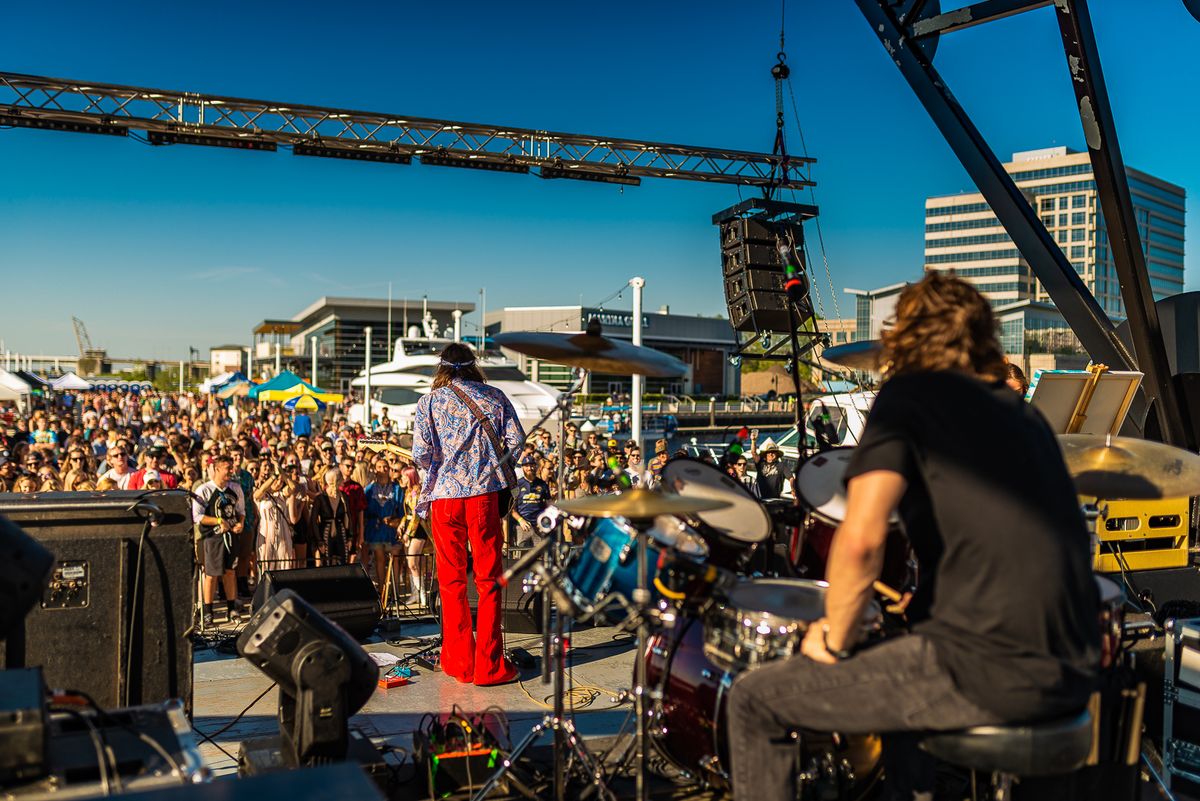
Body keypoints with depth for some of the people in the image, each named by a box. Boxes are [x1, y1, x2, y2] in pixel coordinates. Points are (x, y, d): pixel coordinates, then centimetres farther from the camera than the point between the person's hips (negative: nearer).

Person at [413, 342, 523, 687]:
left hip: (445, 494, 0)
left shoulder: (429, 401, 4)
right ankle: (489, 664, 6)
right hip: (485, 491, 0)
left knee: (452, 580, 11)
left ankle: (459, 661, 16)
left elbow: (421, 454, -6)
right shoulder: (495, 397, 6)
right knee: (489, 578, 5)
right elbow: (517, 442, 0)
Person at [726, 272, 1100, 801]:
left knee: (755, 700, 5)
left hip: (992, 672, -8)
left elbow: (861, 537, -17)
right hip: (1072, 672, 8)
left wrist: (836, 639, -2)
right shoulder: (1022, 412, 16)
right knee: (900, 662, 36)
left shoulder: (907, 395, -4)